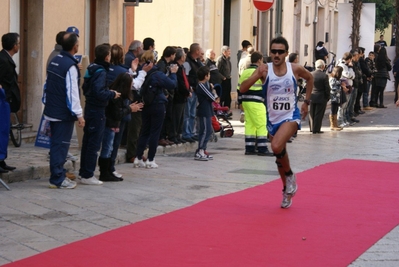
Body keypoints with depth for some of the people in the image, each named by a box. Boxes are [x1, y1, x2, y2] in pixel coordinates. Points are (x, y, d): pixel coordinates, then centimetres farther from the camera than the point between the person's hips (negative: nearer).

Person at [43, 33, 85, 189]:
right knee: (61, 145, -3)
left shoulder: (54, 61, 8)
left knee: (56, 144, 16)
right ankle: (57, 179, -1)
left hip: (52, 111, 8)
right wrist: (79, 114, -18)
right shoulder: (71, 66, -18)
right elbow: (72, 92, -21)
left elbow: (47, 85, 15)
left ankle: (58, 175, 25)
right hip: (64, 113, -8)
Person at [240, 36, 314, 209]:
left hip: (291, 116, -3)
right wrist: (257, 75, -32)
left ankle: (290, 175, -2)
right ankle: (287, 192, 34)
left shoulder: (295, 69, -8)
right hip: (273, 119, 3)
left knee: (277, 146, -29)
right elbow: (242, 89, -17)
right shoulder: (264, 69, -9)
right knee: (279, 156, 14)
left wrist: (306, 101, 10)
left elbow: (310, 78, 15)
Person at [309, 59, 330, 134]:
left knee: (312, 114, 16)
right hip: (321, 98, -4)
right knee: (319, 114, 3)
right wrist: (328, 97, 1)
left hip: (312, 97, 4)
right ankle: (316, 129, 4)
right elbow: (327, 88, -13)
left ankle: (312, 128, 22)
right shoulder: (324, 75, -16)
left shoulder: (310, 74, -3)